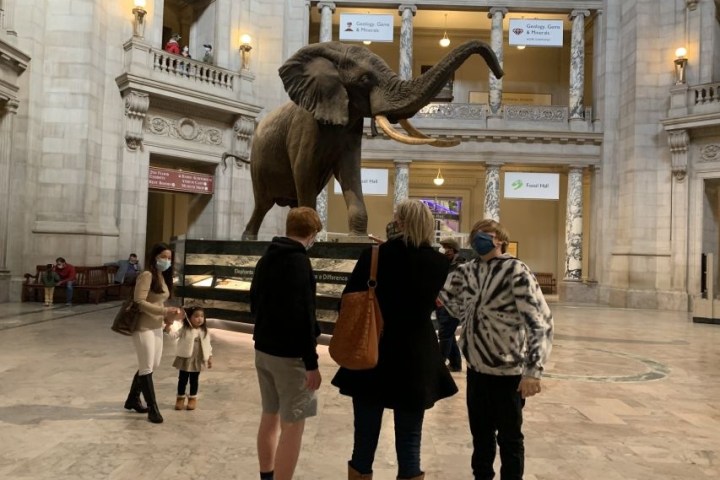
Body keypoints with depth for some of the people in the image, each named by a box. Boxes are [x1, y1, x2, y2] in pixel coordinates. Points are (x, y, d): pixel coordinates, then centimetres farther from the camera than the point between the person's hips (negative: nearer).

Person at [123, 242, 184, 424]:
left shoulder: (163, 277, 12)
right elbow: (140, 303, -22)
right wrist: (165, 311, -25)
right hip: (143, 327, -9)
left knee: (153, 365, 17)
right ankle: (153, 408, 10)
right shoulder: (147, 275, -15)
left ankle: (133, 399, 36)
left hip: (157, 327, 9)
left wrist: (169, 316, -2)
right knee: (147, 368, 0)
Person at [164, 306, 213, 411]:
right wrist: (168, 327, -40)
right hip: (185, 359, -2)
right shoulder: (184, 329, -9)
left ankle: (192, 399, 27)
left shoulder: (204, 331, 0)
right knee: (182, 379, 9)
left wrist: (209, 358, 7)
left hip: (197, 360, 2)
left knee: (194, 380, 12)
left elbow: (207, 345, 6)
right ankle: (180, 398, 25)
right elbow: (173, 334, -22)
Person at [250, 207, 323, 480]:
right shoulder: (299, 262, -18)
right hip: (289, 354, -9)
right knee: (292, 425, -1)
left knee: (270, 417, 19)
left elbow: (254, 304, 18)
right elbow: (302, 317, -23)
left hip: (263, 349, 9)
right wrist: (311, 362, -20)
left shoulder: (265, 259, 10)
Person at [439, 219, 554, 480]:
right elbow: (444, 293, 18)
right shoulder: (467, 270, 3)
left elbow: (540, 320, -20)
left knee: (509, 437, 10)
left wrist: (533, 370, -26)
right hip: (476, 367, 6)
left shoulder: (515, 271, -15)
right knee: (480, 432, 21)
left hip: (507, 371, -6)